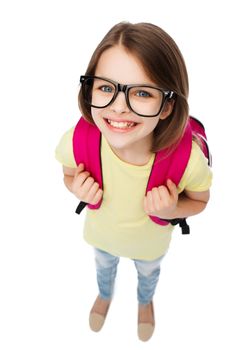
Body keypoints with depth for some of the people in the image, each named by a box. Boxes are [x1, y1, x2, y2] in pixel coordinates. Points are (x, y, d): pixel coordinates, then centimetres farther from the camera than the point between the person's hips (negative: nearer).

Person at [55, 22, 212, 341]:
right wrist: (78, 189, -33)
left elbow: (199, 200, -16)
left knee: (149, 273, 35)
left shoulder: (187, 158, -40)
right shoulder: (77, 141, -36)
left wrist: (172, 211, -36)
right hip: (101, 234, 1)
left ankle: (145, 301, 74)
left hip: (151, 242, 0)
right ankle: (105, 295, 74)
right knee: (104, 266, 36)